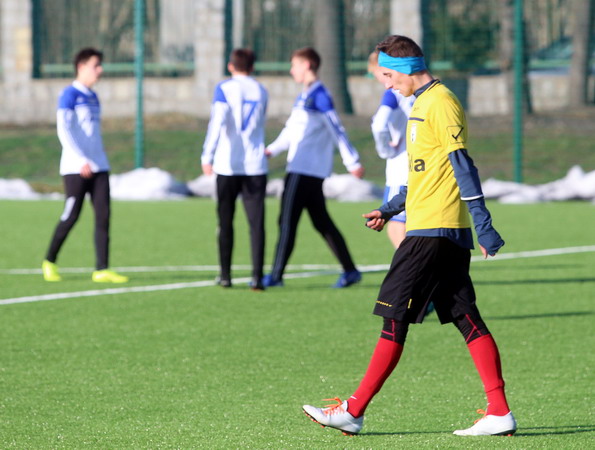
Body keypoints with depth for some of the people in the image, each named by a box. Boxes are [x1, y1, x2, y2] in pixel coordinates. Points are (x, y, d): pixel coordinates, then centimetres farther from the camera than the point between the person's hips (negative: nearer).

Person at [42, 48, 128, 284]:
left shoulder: (93, 97, 17)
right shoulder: (69, 95, -7)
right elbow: (63, 131, -16)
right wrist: (82, 161, -23)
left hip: (99, 167, 7)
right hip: (75, 168, -7)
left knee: (103, 215, -3)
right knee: (71, 217, -4)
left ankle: (102, 270, -5)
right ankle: (49, 262, 15)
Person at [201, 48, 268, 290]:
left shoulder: (224, 88, -2)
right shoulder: (261, 91, 11)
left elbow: (217, 121, -15)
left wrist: (208, 155, -19)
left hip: (228, 165, -2)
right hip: (256, 166, 2)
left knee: (225, 222, 9)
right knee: (256, 222, -2)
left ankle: (225, 275, 13)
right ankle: (257, 276, -11)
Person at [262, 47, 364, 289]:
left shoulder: (319, 95, -11)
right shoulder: (304, 96, 18)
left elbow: (337, 130, -14)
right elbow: (291, 130, 26)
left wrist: (353, 162, -14)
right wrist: (272, 149, 16)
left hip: (305, 169, -10)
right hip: (300, 167, 10)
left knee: (287, 220, -7)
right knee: (321, 222, 10)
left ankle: (276, 275, -6)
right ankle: (350, 270, 12)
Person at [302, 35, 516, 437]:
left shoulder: (440, 103, -12)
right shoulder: (424, 103, 19)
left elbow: (462, 165, -18)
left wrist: (483, 225, -21)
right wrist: (390, 210, 28)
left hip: (433, 230, -10)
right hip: (447, 232, 10)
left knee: (394, 317, -6)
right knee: (466, 318, 5)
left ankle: (354, 412, -3)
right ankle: (500, 413, 2)